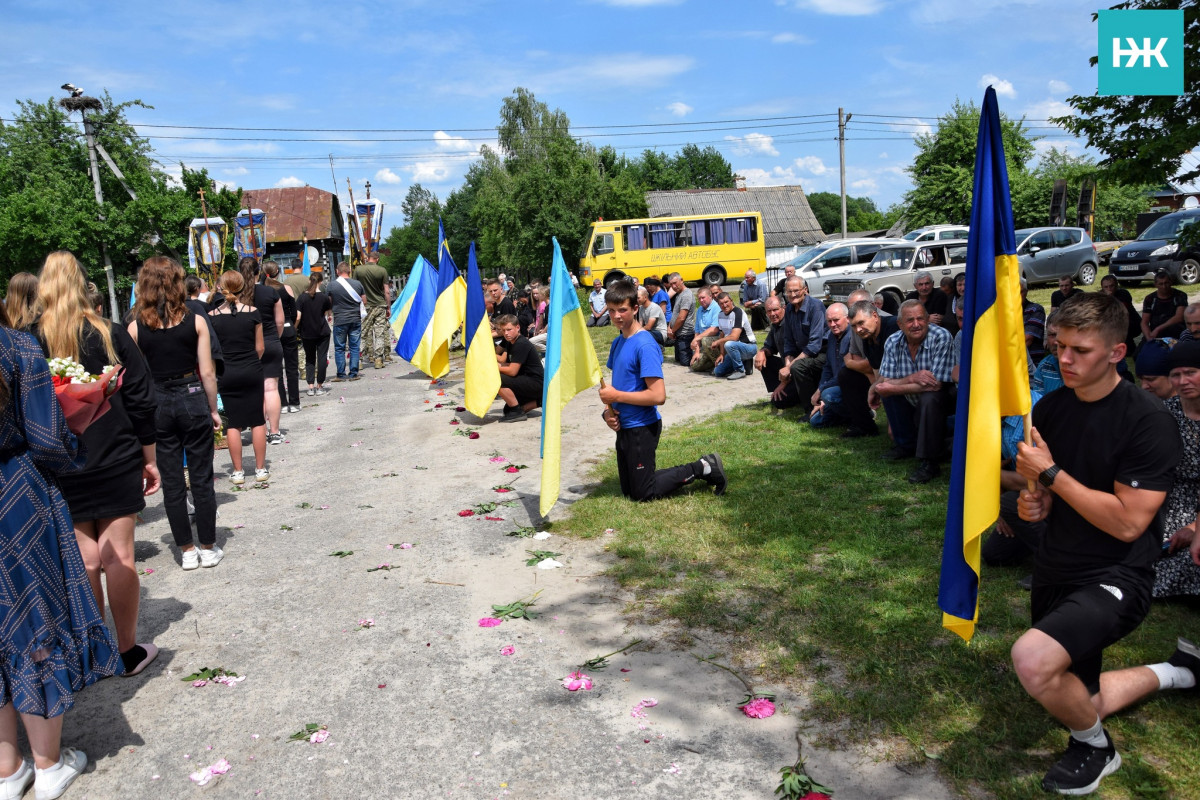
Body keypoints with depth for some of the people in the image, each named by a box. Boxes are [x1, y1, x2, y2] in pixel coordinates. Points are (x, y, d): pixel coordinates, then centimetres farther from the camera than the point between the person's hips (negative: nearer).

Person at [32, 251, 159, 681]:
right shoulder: (112, 336, -5)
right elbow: (140, 403, -3)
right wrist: (149, 459, 5)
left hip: (60, 470, 1)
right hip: (116, 463, -1)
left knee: (84, 559, 8)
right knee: (118, 556, 5)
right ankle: (128, 649, 14)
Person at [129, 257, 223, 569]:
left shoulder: (136, 328, -4)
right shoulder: (195, 321, -7)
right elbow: (207, 372, -6)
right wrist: (213, 409, 4)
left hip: (157, 405, 1)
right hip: (192, 400, -1)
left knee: (172, 481, 10)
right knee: (201, 478, 8)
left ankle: (187, 550, 18)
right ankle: (208, 548, 16)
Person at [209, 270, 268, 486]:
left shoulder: (212, 316, -5)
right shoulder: (252, 313, -6)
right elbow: (260, 348, 0)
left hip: (226, 375, 0)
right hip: (252, 372, 0)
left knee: (234, 424, 7)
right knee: (258, 421, 8)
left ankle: (238, 472, 12)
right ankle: (260, 469, 12)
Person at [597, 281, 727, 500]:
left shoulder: (645, 345, -20)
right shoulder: (617, 343, 7)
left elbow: (658, 396, -26)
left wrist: (616, 396, -20)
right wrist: (608, 410, -3)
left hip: (642, 428, -9)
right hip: (624, 426, 9)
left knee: (642, 494, 1)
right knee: (628, 491, 18)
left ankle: (703, 468, 11)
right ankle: (702, 467, 26)